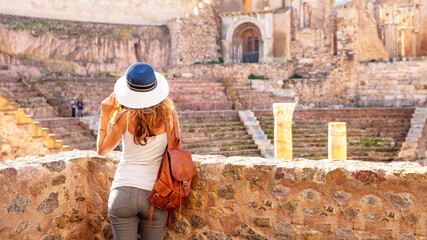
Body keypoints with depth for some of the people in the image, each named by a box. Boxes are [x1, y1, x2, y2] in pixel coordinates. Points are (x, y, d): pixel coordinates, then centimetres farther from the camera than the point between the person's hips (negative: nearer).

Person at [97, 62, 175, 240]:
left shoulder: (125, 117, -6)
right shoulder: (167, 114, -2)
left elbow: (102, 150, 7)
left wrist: (105, 115, 10)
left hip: (123, 191, -1)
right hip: (155, 196, 1)